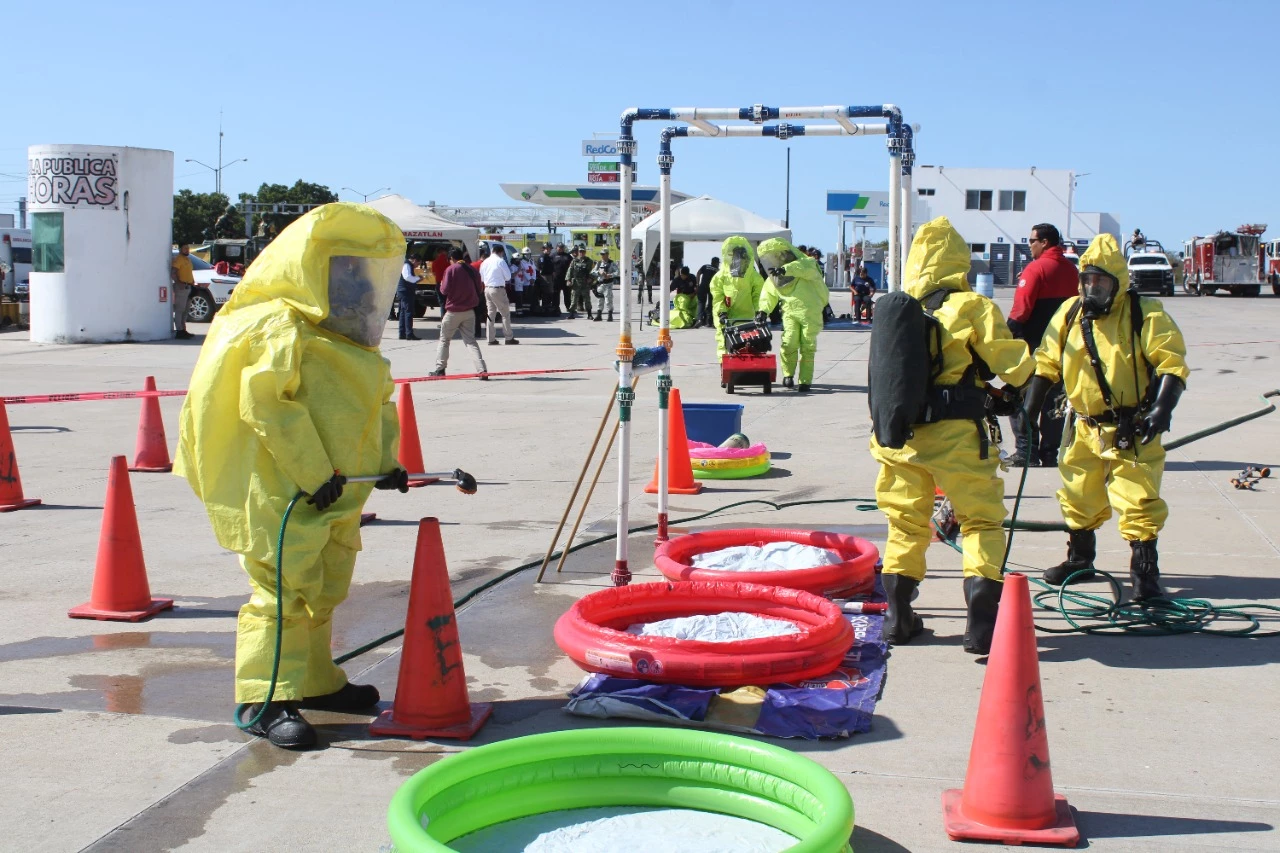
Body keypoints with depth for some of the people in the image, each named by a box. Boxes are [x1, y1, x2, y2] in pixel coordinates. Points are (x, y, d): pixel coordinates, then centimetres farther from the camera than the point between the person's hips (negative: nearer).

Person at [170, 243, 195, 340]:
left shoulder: (187, 259, 18)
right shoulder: (178, 259, -11)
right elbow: (173, 272, -20)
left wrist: (192, 280, 13)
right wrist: (179, 283, -27)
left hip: (188, 287, 10)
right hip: (181, 287, -10)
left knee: (185, 310, 14)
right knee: (179, 309, -9)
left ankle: (183, 330, 21)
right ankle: (179, 332, -11)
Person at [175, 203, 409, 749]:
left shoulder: (350, 342, 15)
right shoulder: (281, 329, -15)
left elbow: (378, 403, 22)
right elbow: (266, 404, -24)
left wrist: (386, 462, 7)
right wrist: (313, 473, -24)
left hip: (334, 497, 10)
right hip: (281, 496, -10)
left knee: (324, 591, 18)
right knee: (284, 590, -10)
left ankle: (315, 681, 31)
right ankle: (263, 699, -3)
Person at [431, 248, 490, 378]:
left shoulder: (451, 269, -10)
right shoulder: (472, 269, 6)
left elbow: (445, 290, -13)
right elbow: (480, 289, 11)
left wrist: (441, 285, 8)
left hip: (453, 311, -4)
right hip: (469, 311, 4)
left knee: (444, 340, 12)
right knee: (470, 341, 5)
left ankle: (440, 369, 12)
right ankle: (482, 370, -9)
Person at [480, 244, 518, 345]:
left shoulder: (485, 262, 9)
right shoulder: (500, 261, -11)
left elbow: (481, 278, 14)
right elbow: (508, 277, -8)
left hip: (487, 289, 6)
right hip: (498, 289, -6)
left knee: (490, 313, 11)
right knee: (505, 313, 3)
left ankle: (491, 339, 9)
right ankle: (509, 338, 4)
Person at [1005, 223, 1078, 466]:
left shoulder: (1036, 268, -13)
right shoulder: (1072, 271, 9)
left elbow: (1021, 309, -18)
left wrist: (1009, 332, -7)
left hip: (1032, 344, -7)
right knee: (1054, 399, 11)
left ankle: (1026, 452, -6)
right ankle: (1050, 453, 13)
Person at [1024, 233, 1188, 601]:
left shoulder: (1145, 315, -8)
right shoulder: (1069, 314, 6)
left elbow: (1172, 364, -12)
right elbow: (1046, 365, 11)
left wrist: (1162, 408, -24)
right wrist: (1028, 411, 6)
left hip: (1132, 430, -5)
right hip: (1086, 428, 5)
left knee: (1136, 501, -9)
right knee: (1078, 497, 15)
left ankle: (1145, 572, 0)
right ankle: (1079, 560, 33)